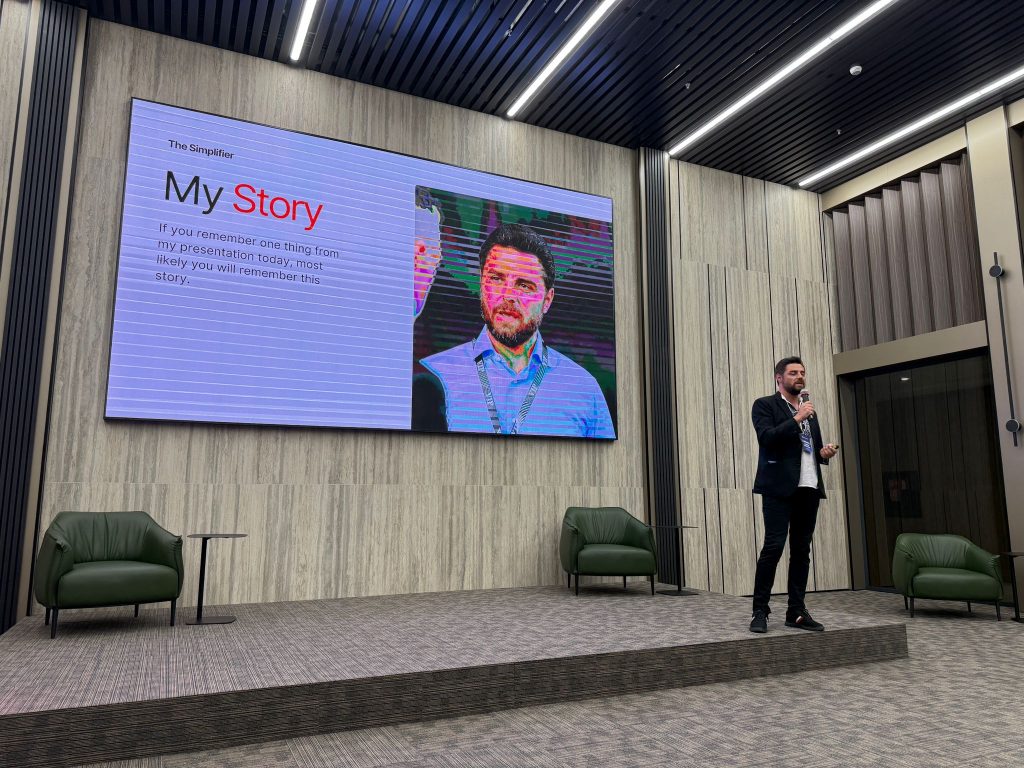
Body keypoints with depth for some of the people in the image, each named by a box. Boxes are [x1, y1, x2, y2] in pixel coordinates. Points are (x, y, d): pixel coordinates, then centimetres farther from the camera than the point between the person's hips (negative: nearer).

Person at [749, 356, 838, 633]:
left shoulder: (809, 410, 22)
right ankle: (760, 611, -2)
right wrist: (797, 418, -15)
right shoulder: (765, 405, 2)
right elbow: (767, 438, -14)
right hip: (780, 486, -6)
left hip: (809, 487, 7)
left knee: (802, 550, 6)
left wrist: (824, 453, 7)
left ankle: (796, 611, 13)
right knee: (773, 547, -10)